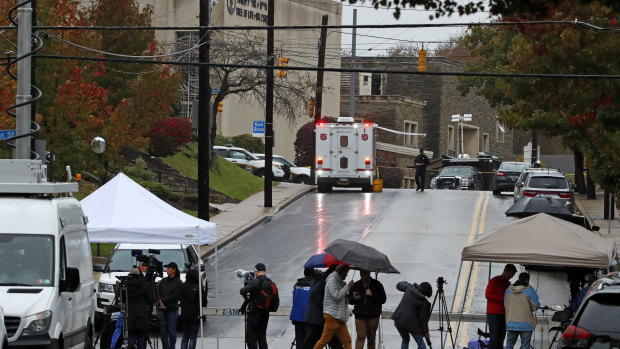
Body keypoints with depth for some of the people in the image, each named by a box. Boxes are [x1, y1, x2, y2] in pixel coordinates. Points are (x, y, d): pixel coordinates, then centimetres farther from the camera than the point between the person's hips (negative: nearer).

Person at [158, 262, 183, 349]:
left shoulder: (178, 283, 0)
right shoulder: (163, 281, 13)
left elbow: (175, 296, -7)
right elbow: (158, 292, 8)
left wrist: (163, 300, -9)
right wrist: (160, 302, -10)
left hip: (172, 310, -4)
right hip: (161, 309, 4)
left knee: (171, 330, -2)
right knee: (163, 330, 1)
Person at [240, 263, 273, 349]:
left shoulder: (255, 281, -16)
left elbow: (242, 291, -24)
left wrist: (245, 296, -2)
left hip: (254, 312, -7)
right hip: (265, 312, 7)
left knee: (250, 336, -3)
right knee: (262, 336, 14)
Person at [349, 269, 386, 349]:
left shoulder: (376, 284, 5)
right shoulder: (356, 285, 10)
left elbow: (383, 300, -1)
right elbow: (350, 301, 13)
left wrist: (372, 295, -15)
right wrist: (354, 298, -10)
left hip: (373, 316, 0)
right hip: (360, 316, 0)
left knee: (371, 339, 4)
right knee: (361, 337, -12)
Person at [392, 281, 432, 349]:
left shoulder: (410, 288, -2)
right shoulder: (423, 301, -12)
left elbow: (399, 285, 17)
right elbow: (423, 318, -7)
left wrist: (407, 284, 37)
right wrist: (425, 331, 5)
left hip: (398, 320, 5)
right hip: (411, 323, -5)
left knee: (405, 340, 24)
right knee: (420, 342, 8)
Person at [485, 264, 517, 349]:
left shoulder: (508, 284, 20)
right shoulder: (494, 280, -3)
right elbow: (488, 295, -16)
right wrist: (504, 298, -20)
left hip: (503, 315, 7)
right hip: (493, 313, -7)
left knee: (501, 340, 1)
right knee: (494, 339, -15)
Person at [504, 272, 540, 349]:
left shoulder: (508, 290, 7)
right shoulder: (529, 291, -6)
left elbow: (505, 305, 13)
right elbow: (535, 306, -5)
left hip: (511, 323, 4)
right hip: (525, 324, -4)